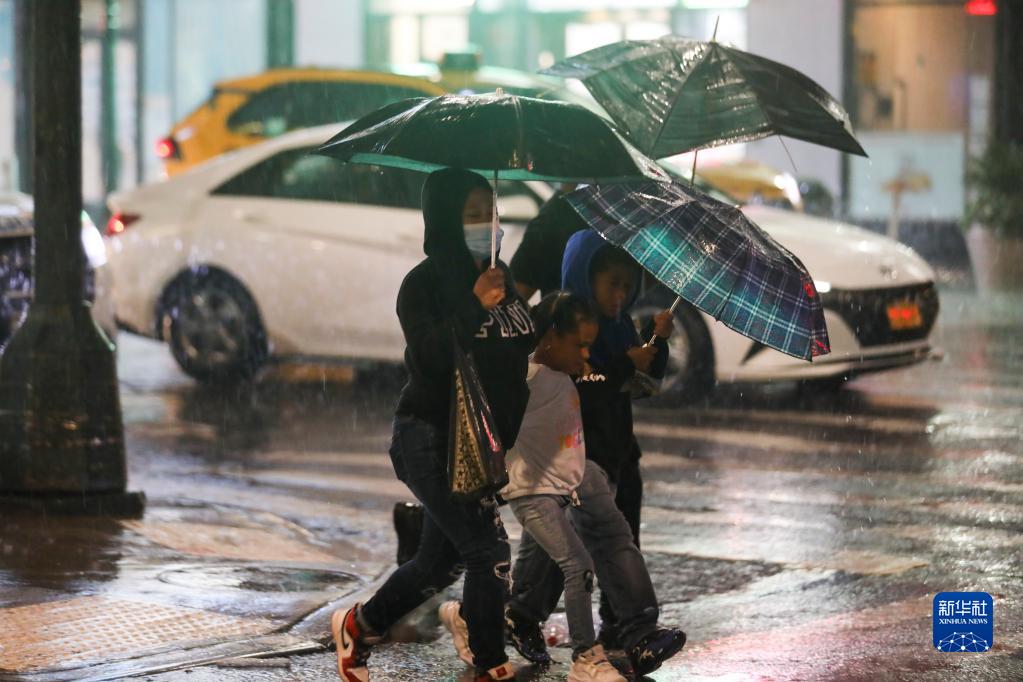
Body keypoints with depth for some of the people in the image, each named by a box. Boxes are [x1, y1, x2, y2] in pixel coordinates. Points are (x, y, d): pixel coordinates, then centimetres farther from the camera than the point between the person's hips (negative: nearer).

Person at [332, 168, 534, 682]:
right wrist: (474, 307, -34)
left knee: (441, 560, 15)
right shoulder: (425, 284, -11)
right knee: (489, 550, -13)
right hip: (430, 439, -8)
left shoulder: (499, 277, 9)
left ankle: (358, 625, 35)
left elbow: (524, 346, 17)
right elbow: (428, 358, -25)